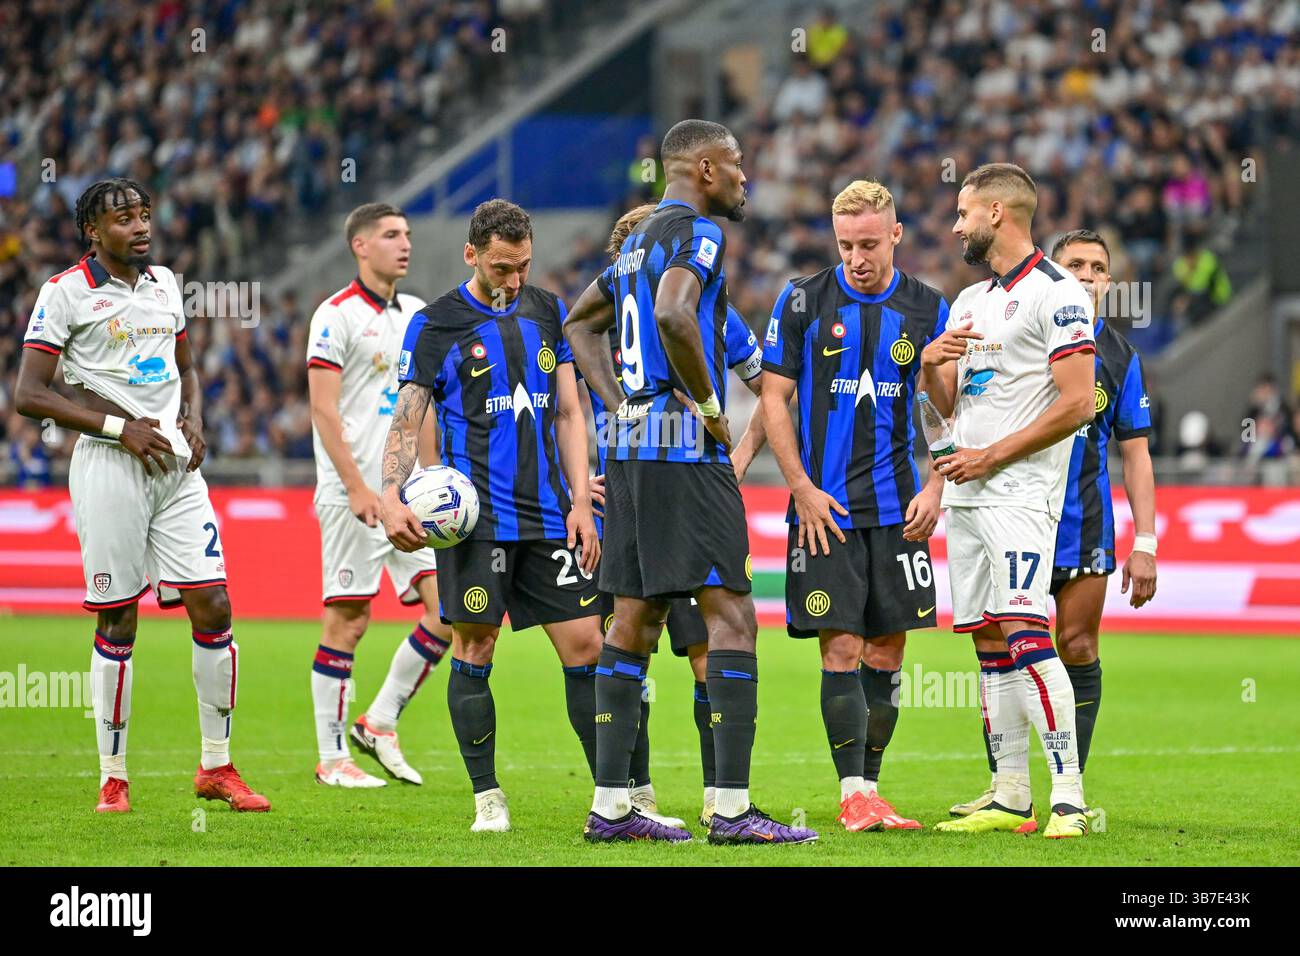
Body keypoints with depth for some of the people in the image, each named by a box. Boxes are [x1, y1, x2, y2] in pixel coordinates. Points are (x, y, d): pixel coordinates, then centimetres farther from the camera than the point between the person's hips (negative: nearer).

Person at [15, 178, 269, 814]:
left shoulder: (164, 284, 14)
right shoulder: (66, 292, -5)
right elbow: (30, 394, -9)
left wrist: (192, 422, 6)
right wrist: (121, 427, -14)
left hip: (176, 463, 5)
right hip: (108, 468, -5)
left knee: (213, 608, -1)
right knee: (117, 624, -2)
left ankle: (216, 766, 11)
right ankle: (113, 778, 8)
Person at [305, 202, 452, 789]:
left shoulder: (415, 315, 15)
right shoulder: (337, 315, -7)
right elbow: (324, 409, -12)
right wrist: (358, 487, -18)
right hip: (354, 493, -7)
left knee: (449, 612, -1)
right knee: (347, 621, -4)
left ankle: (380, 724, 12)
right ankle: (331, 758, 3)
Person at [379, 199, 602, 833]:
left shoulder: (548, 312, 12)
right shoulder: (435, 324, 0)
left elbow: (569, 413, 13)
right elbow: (406, 422, -1)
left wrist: (581, 502, 5)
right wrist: (392, 500, -16)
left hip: (549, 514, 4)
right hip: (476, 517, -4)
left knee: (584, 644, 0)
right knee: (474, 651, -4)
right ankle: (487, 798, 6)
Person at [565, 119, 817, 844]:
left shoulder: (639, 240, 20)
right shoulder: (697, 233, -9)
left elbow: (582, 325, 31)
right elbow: (673, 314, -28)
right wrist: (709, 406, -17)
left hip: (630, 445, 10)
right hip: (684, 448, -10)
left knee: (634, 620, 10)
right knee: (731, 615, -9)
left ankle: (611, 805, 10)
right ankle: (732, 806, -14)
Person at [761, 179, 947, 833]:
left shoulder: (927, 309, 5)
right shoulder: (802, 301, -1)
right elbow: (774, 399, 1)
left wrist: (934, 489, -3)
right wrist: (802, 488, -7)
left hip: (898, 509, 3)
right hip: (825, 507, -3)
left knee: (886, 651, 4)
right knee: (841, 649, -7)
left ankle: (870, 790, 12)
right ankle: (852, 795, -4)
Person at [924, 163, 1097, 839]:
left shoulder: (1056, 294, -7)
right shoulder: (970, 301, 20)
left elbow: (1076, 404, -14)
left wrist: (990, 455, -13)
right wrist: (932, 366, 0)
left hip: (1022, 488, -9)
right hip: (967, 494, 9)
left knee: (1025, 633, -19)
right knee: (991, 647, 7)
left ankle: (1068, 797, -20)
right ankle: (1010, 799, 10)